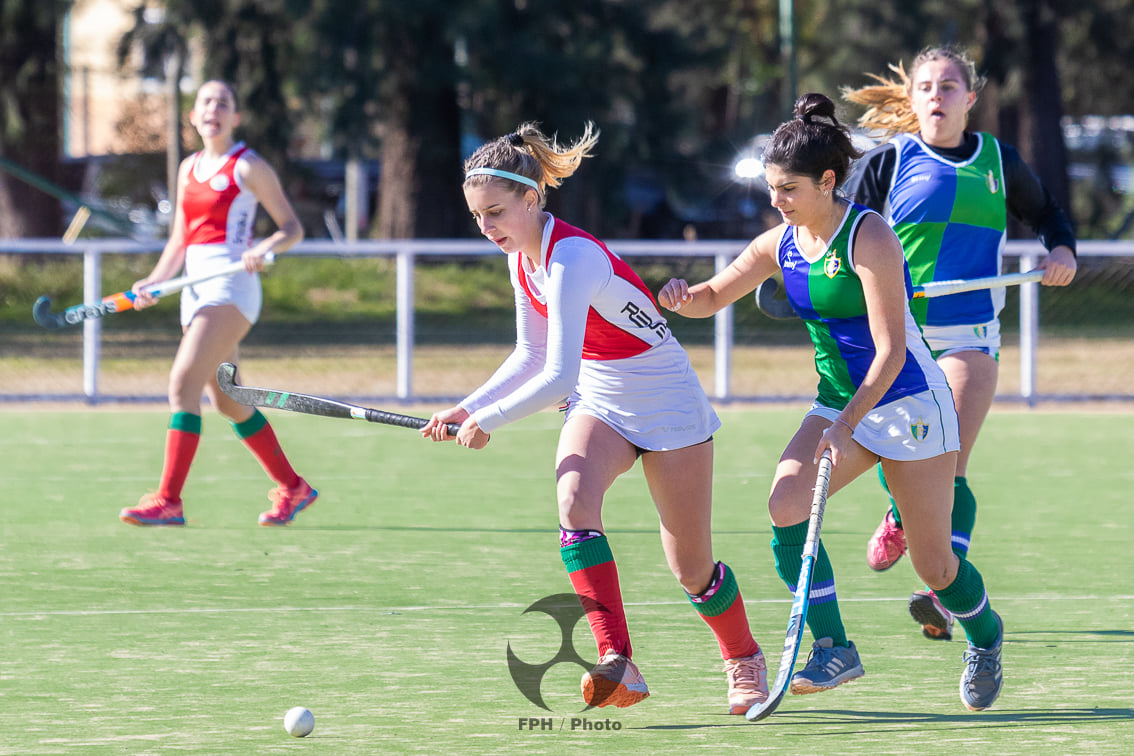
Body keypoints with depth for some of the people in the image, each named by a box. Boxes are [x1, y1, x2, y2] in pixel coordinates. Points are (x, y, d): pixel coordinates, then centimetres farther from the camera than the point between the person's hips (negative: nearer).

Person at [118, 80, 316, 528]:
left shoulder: (248, 167, -3)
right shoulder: (189, 168, 17)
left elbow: (292, 228, -2)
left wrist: (263, 249, -22)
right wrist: (154, 282, 6)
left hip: (231, 285, -8)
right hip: (195, 288, 8)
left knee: (183, 383, -19)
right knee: (226, 400, 11)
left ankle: (168, 500, -22)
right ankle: (293, 488, 25)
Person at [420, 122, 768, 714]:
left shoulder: (572, 259, -29)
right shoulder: (522, 256, -2)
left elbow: (558, 378, -34)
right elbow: (531, 355, 10)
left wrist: (488, 421, -22)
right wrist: (467, 408, -2)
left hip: (668, 407, -6)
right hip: (598, 404, 6)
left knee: (691, 570, 3)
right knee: (574, 499, -27)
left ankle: (745, 664, 34)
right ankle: (618, 665, -33)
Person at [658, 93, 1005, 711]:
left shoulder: (868, 237, -21)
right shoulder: (779, 244, 0)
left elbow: (891, 349, -24)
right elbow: (713, 298, 13)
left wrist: (847, 428, -30)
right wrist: (683, 296, -12)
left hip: (908, 404, -6)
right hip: (838, 404, 6)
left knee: (934, 565, 1)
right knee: (786, 505, -21)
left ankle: (985, 635, 33)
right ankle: (833, 648, -13)